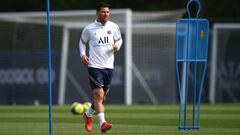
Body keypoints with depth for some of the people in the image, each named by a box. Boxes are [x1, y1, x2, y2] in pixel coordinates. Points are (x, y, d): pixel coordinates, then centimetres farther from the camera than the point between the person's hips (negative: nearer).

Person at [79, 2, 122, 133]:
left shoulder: (113, 27, 4)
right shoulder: (89, 28, -2)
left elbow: (119, 39, 19)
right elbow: (82, 42, 13)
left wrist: (117, 46, -4)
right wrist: (83, 55, -3)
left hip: (108, 66, 4)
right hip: (94, 65, -4)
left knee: (102, 96, 12)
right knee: (99, 94, -17)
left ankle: (88, 114, 37)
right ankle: (102, 123, -21)